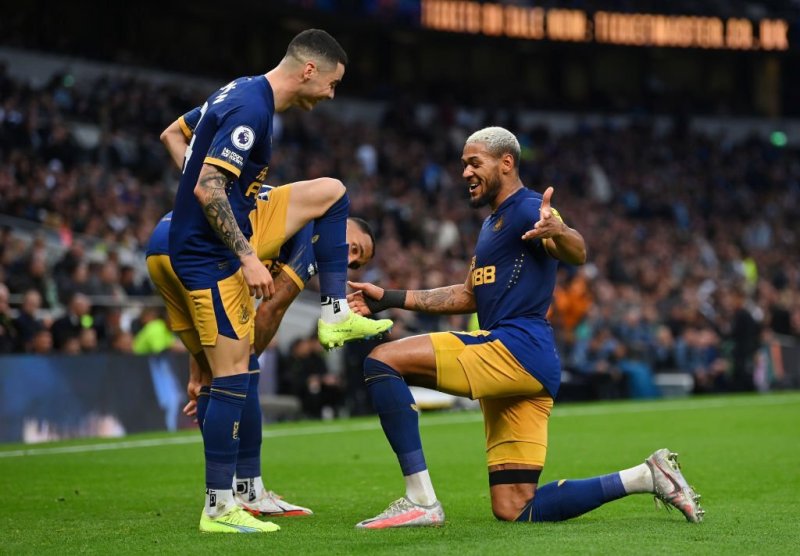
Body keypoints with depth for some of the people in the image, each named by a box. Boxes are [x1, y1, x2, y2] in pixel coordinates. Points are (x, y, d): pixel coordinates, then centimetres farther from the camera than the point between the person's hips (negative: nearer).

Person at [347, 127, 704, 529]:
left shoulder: (528, 209, -4)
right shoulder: (493, 223, 27)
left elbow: (577, 254, -23)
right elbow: (470, 296, 34)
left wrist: (557, 232, -48)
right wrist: (392, 299, 28)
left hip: (518, 349, -10)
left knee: (382, 360, -18)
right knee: (513, 511, 5)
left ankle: (421, 500, -23)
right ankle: (647, 476, 9)